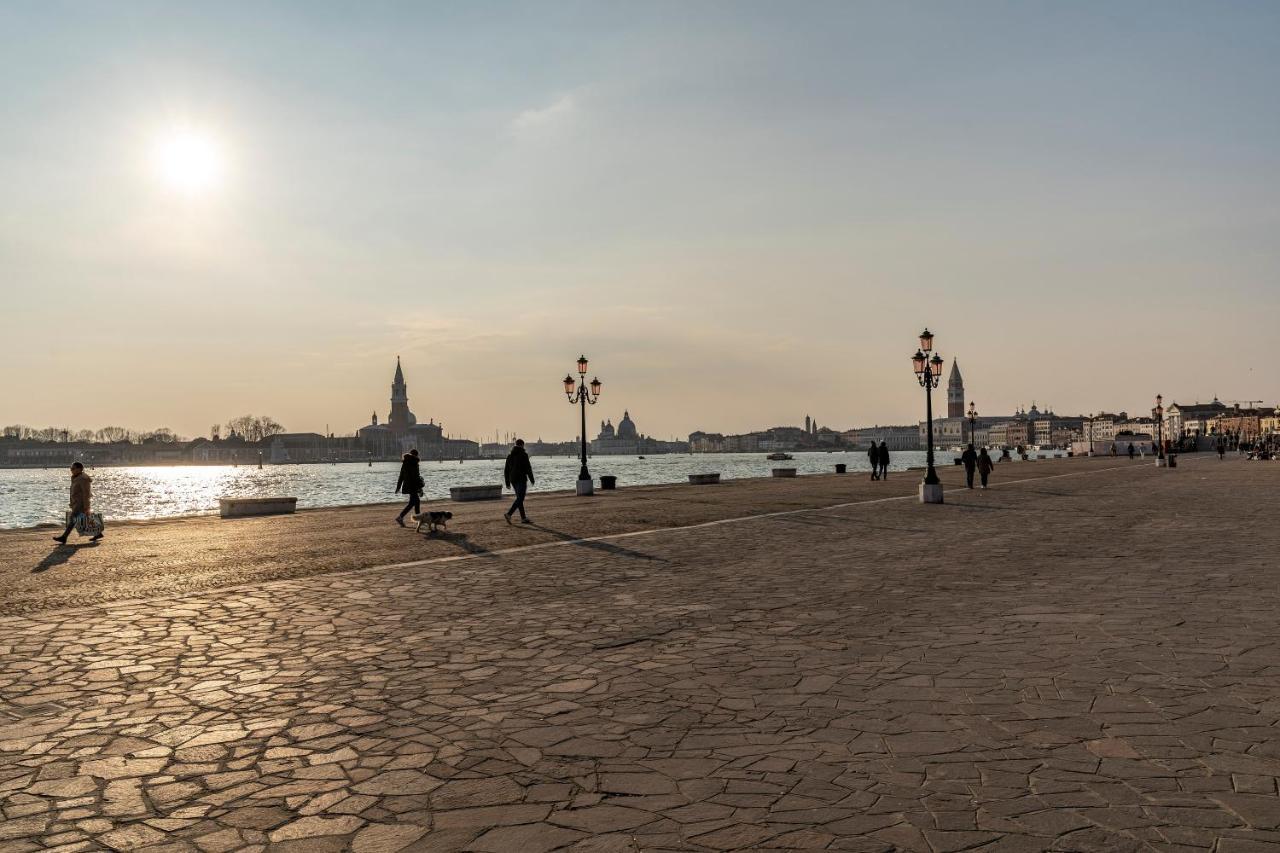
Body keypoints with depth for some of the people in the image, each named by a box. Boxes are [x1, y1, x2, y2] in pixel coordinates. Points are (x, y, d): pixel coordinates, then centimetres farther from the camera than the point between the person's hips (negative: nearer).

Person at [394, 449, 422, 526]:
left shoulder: (404, 463, 11)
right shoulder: (414, 463, -12)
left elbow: (401, 476, 14)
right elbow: (416, 476, -15)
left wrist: (398, 487, 19)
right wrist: (420, 487, -12)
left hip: (406, 485, 8)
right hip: (413, 486, -8)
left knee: (417, 502, 15)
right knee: (412, 503, -5)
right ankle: (400, 517, -15)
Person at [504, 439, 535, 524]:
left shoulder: (509, 455, 10)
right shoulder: (524, 455, -9)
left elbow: (506, 470, 11)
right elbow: (528, 468, -11)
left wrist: (507, 483, 14)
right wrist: (532, 479, 0)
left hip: (513, 480, 7)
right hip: (521, 479, -7)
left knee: (519, 498, 13)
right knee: (520, 499, -8)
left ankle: (523, 518, 14)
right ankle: (509, 514, -23)